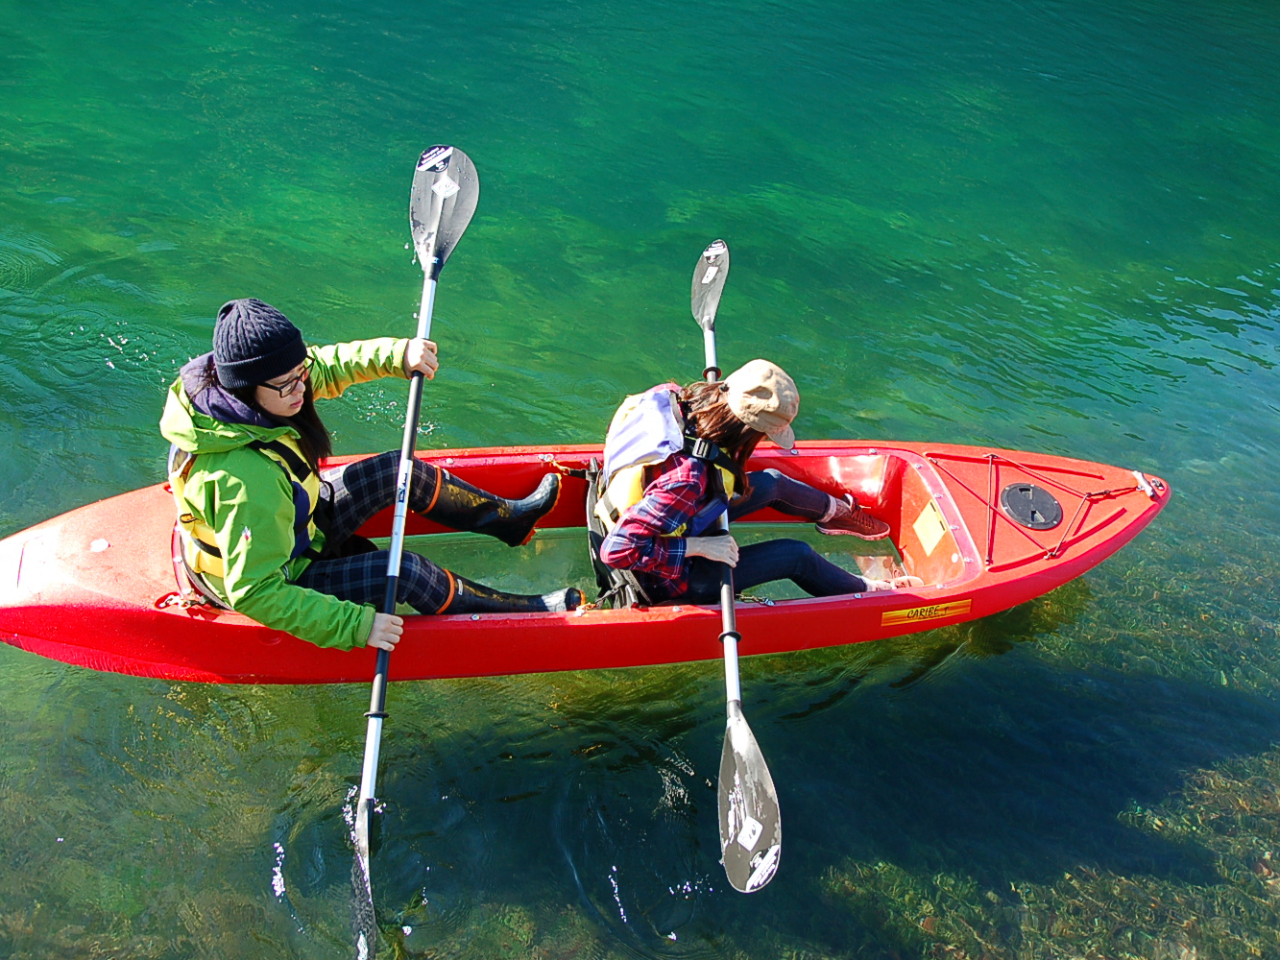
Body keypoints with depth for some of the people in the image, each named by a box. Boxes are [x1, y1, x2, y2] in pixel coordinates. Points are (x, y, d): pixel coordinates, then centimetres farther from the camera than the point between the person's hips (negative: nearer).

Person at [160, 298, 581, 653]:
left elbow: (325, 366, -4)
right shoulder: (247, 481, -43)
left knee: (401, 470, 7)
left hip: (292, 527, 9)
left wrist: (398, 353, -20)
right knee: (405, 571, -19)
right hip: (268, 583, -9)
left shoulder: (234, 384, -19)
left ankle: (508, 518, 30)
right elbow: (255, 593, -39)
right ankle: (524, 611, 7)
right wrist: (356, 626, -38)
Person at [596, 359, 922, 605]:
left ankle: (836, 512, 46)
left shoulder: (671, 397, -22)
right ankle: (868, 592, 30)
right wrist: (699, 547, -34)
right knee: (797, 556, 1)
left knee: (771, 484, 14)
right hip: (671, 581, -8)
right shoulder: (689, 480, -42)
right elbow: (617, 550, -43)